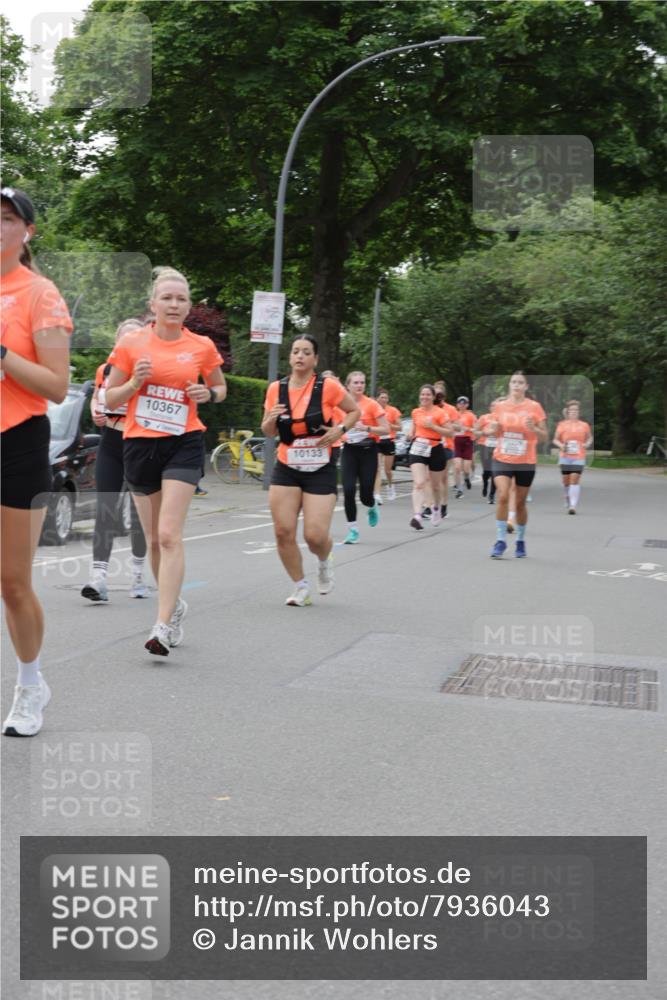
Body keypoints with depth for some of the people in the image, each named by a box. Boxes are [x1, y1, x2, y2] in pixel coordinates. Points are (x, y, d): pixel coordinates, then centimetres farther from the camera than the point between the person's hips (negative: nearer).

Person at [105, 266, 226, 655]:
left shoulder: (203, 346, 1)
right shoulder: (131, 343, 0)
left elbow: (220, 388, 17)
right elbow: (110, 399, 5)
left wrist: (208, 394, -6)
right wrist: (135, 382, -14)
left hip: (183, 445, -2)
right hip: (140, 444, 2)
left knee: (169, 535, -14)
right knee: (154, 538, 10)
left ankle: (164, 625, -15)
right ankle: (175, 604, 34)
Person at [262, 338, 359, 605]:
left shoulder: (328, 386, -8)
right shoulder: (276, 389, 1)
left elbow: (354, 411, 7)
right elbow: (269, 432, 11)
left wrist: (341, 429, -11)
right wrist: (271, 418, -12)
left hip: (320, 471, -3)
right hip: (286, 469, 3)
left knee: (315, 536, -10)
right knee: (283, 532, -5)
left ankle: (325, 562, 28)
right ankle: (301, 588, 15)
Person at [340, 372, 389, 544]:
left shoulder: (371, 404, -6)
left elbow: (386, 429, -9)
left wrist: (366, 428, -20)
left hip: (367, 450, -2)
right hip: (349, 450, 2)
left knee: (365, 495, -2)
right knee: (348, 490, -11)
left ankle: (372, 508, 36)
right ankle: (353, 530, 2)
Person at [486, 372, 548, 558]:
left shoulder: (534, 407, -4)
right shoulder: (500, 406, 3)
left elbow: (544, 436, -1)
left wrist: (533, 428, -21)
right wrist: (492, 429, -9)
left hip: (525, 462, -1)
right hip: (502, 459, 1)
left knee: (520, 502, 8)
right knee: (502, 496, -17)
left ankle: (520, 541, 26)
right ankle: (500, 540, -10)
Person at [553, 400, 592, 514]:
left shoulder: (584, 425, 5)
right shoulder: (562, 424, 3)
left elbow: (590, 437, 20)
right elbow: (555, 439, 10)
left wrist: (587, 444, -1)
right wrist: (561, 445, -10)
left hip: (579, 457, -1)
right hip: (565, 457, 1)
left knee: (575, 480, -12)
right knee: (566, 480, 7)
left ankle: (573, 506, -16)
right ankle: (567, 498, 37)